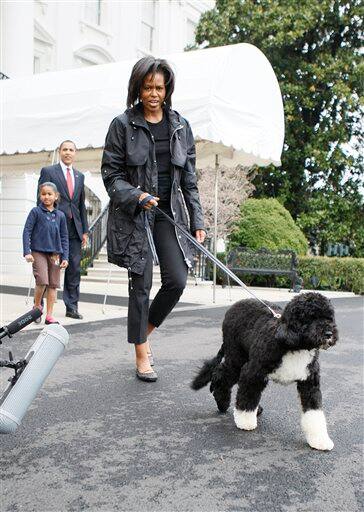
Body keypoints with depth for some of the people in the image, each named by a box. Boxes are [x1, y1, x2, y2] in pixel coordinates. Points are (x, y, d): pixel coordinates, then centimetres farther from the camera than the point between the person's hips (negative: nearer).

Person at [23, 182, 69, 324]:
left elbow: (64, 237, 11)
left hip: (55, 254, 3)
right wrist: (27, 252, -12)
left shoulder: (60, 215, 8)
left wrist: (65, 257, 5)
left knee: (53, 284, 4)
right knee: (42, 281, -16)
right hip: (38, 252, -3)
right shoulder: (36, 211, 0)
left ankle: (49, 315, 12)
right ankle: (37, 305, 11)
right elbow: (27, 231, -3)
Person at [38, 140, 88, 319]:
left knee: (74, 269, 4)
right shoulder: (48, 171, 3)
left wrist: (84, 230, 12)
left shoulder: (80, 176, 18)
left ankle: (72, 307, 12)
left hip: (74, 230, 5)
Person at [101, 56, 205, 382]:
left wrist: (197, 221, 5)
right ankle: (141, 355, 13)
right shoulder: (123, 125, -1)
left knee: (177, 280, -6)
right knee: (141, 284, -1)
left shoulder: (180, 126, 9)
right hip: (134, 215, -3)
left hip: (169, 212, 3)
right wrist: (137, 196, -19)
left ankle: (146, 330, 22)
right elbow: (111, 174, -2)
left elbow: (189, 179, 10)